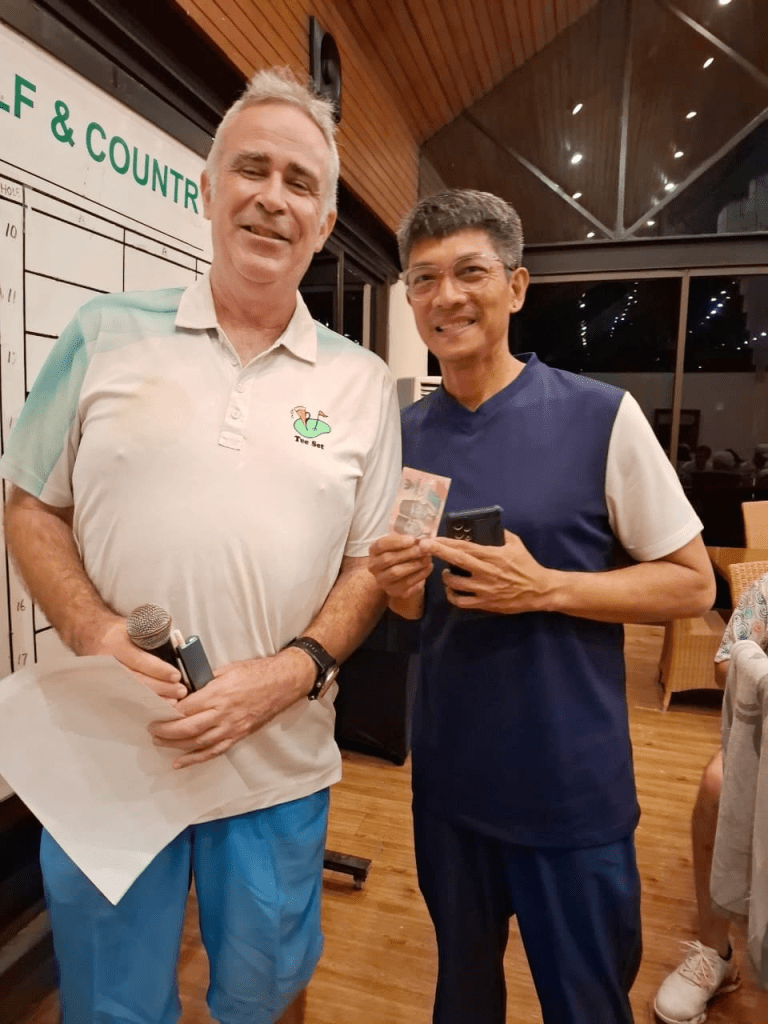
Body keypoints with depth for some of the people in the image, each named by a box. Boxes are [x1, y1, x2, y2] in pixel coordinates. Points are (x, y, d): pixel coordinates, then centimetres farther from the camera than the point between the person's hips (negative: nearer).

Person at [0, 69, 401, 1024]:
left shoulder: (361, 382, -1)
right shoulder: (105, 334, -2)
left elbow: (372, 563, 0)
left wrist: (287, 673, -15)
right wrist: (96, 634, -15)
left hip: (277, 766, 1)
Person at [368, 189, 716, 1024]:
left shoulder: (601, 416, -12)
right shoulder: (406, 434, 1)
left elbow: (692, 584, -7)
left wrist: (546, 587, -21)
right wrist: (399, 586, -14)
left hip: (573, 784, -3)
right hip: (448, 774, 4)